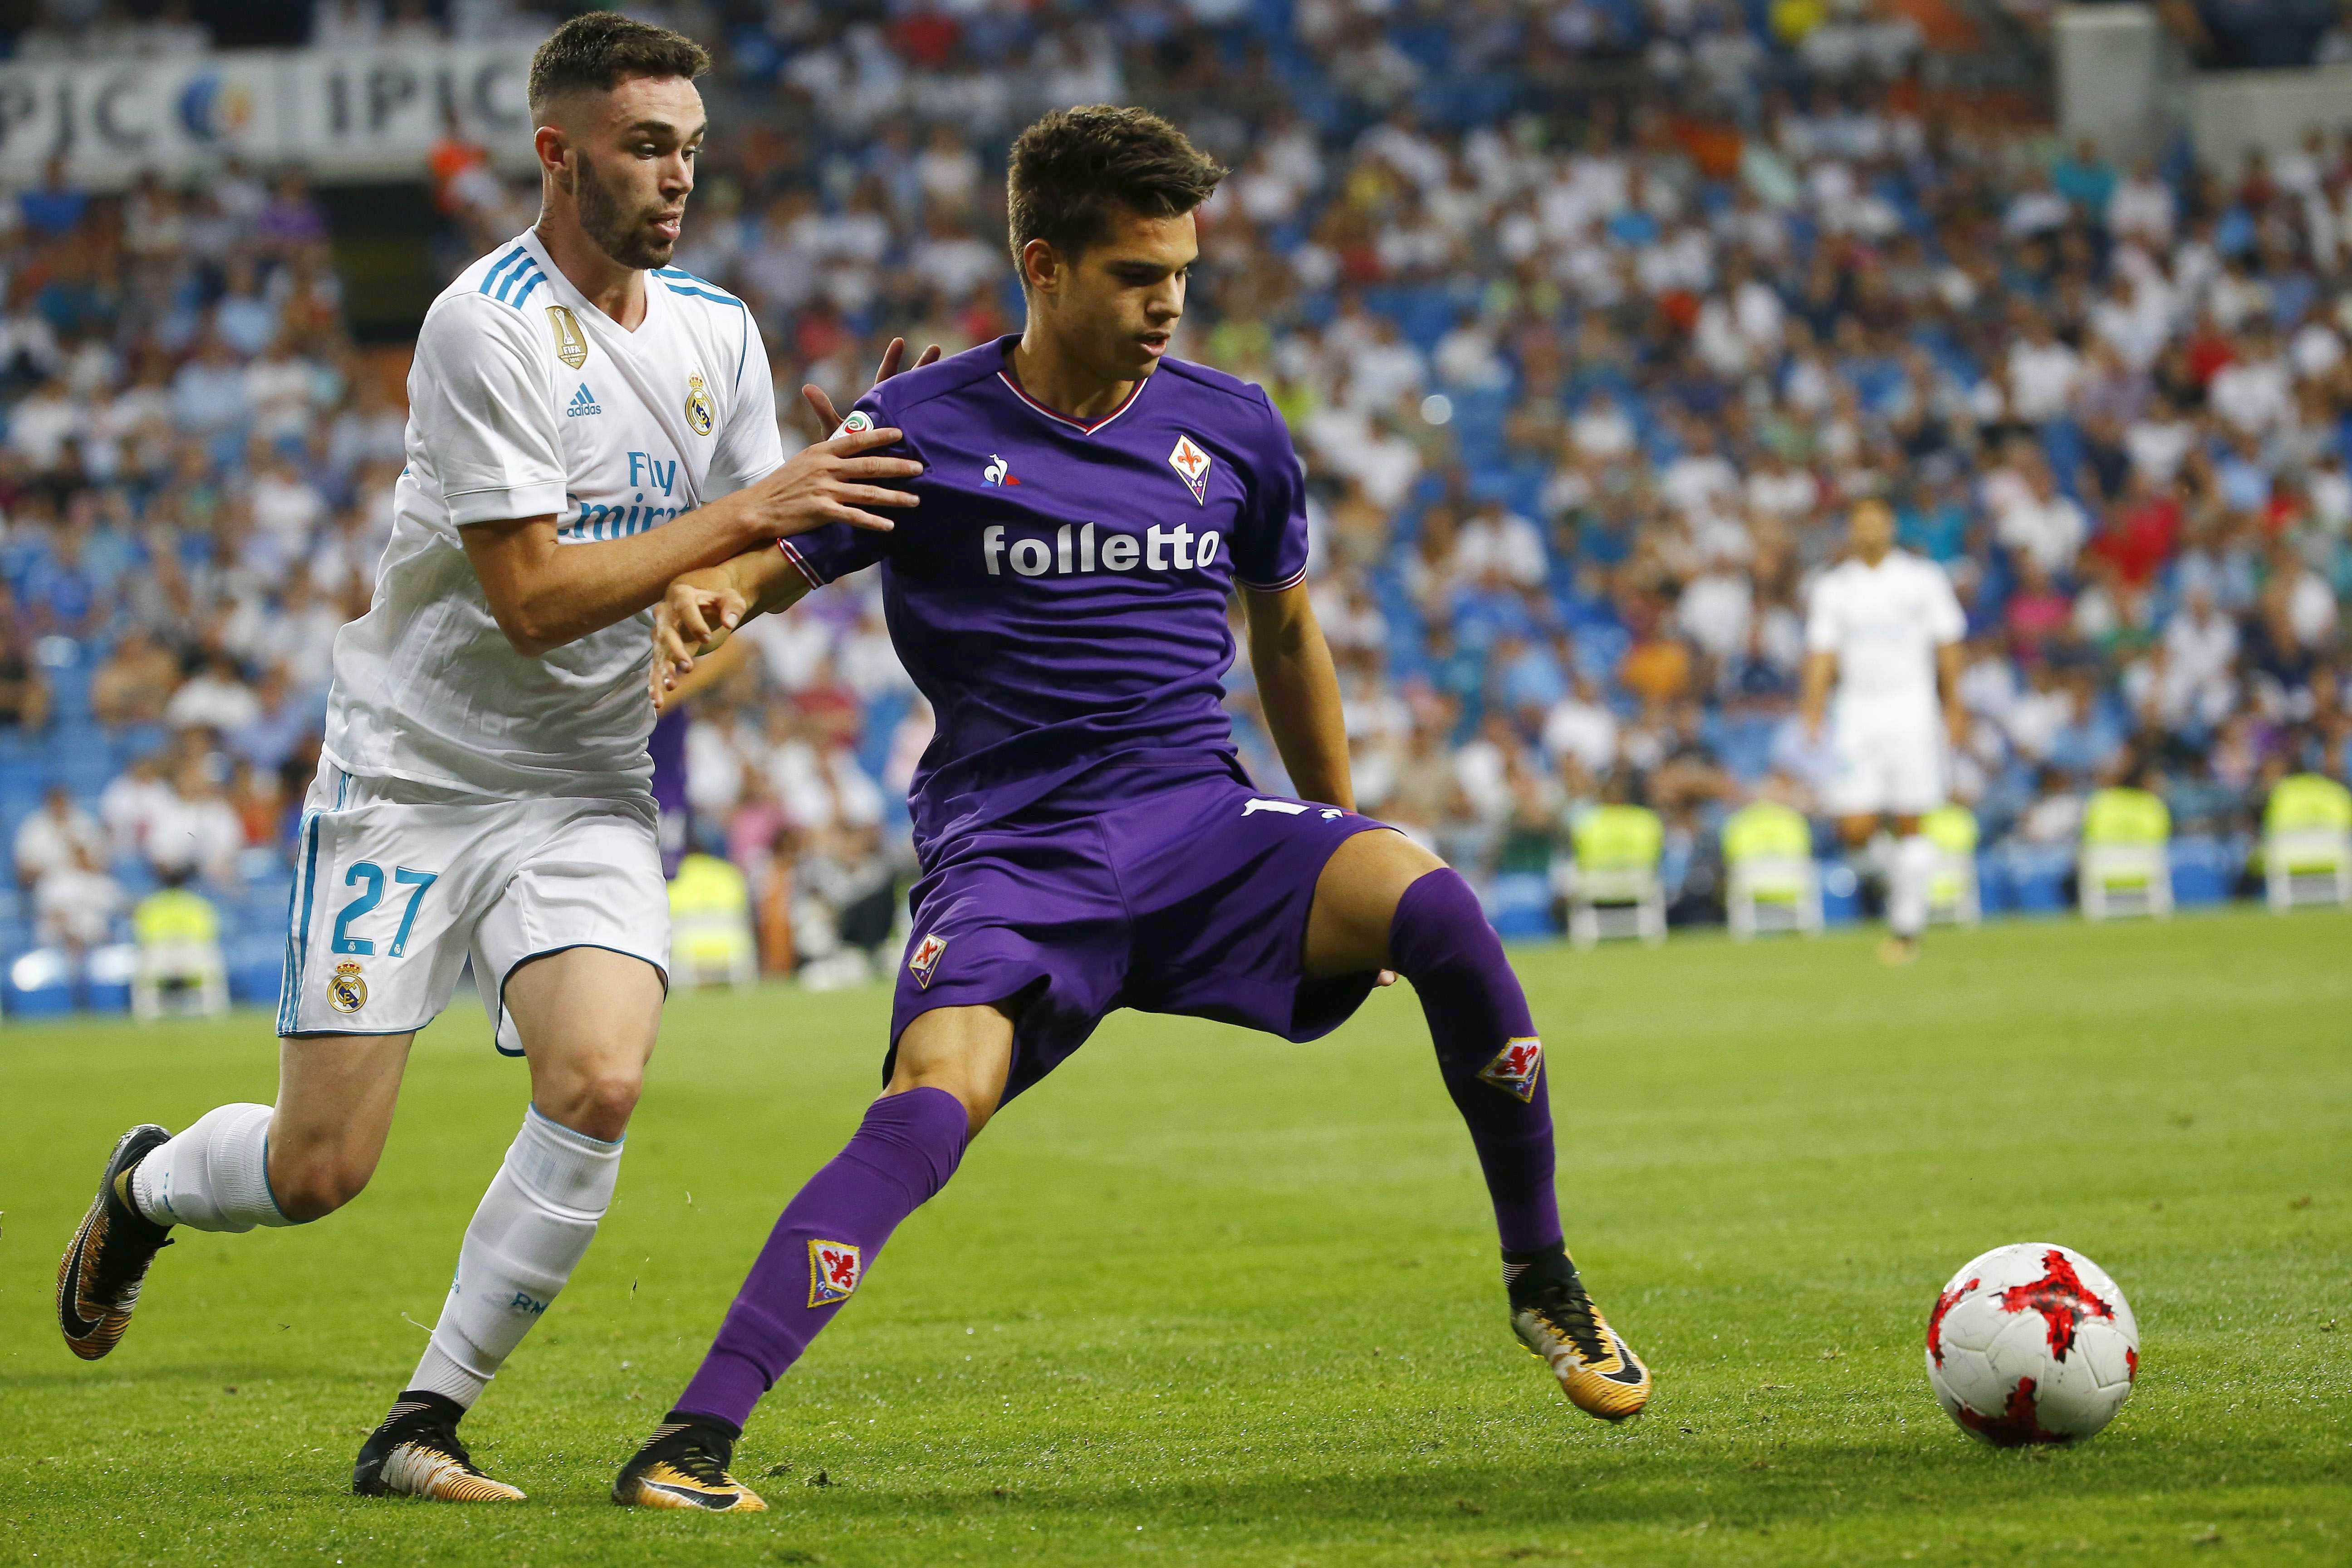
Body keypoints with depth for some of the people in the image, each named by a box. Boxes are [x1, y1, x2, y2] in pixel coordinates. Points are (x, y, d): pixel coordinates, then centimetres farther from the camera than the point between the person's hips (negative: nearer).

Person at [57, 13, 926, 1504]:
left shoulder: (717, 330, 4)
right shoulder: (487, 324, -17)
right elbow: (533, 596, -22)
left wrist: (850, 482, -9)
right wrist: (749, 510, -24)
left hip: (586, 792, 5)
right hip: (412, 778, -5)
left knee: (599, 1084, -21)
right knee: (319, 1169, -4)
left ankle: (426, 1425, -7)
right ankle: (144, 1187, 33)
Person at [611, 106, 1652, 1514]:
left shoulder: (1231, 430, 9)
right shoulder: (925, 432, -1)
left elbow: (1284, 630, 22)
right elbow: (772, 560, -2)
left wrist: (1340, 863, 27)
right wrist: (703, 601, -28)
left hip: (1205, 829, 3)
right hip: (1011, 856, -3)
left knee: (1435, 906, -25)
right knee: (931, 1106, -29)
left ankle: (1543, 1279, -6)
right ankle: (697, 1436, -27)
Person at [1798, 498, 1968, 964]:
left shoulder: (1923, 580, 5)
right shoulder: (1833, 588, 9)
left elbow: (1947, 645, 7)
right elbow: (1822, 651, 6)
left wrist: (1954, 706, 1)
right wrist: (1814, 703, -8)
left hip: (1911, 711, -1)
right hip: (1856, 711, 1)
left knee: (1909, 825, -5)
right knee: (1854, 831, -10)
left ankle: (1906, 928, 2)